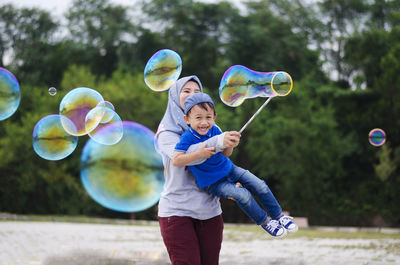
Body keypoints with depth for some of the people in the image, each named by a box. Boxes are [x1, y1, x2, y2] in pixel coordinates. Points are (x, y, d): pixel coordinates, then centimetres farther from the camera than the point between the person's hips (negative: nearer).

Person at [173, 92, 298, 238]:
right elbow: (176, 160, -33)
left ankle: (278, 215, 20)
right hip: (213, 182, -6)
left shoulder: (214, 130, -9)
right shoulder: (187, 138, -24)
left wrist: (230, 145, -25)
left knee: (260, 186, -1)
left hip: (228, 169, 6)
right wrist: (199, 154, -39)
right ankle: (264, 222, -1)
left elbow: (225, 154, -1)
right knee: (242, 195, -23)